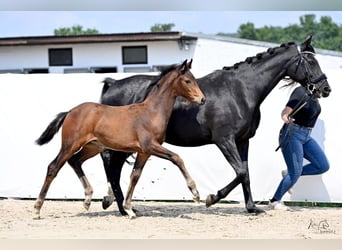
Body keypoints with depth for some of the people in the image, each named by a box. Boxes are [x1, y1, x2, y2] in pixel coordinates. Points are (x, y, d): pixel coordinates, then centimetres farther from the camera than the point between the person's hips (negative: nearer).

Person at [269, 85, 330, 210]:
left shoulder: (314, 94, 5)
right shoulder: (301, 92, -19)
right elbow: (286, 111, -30)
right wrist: (285, 117, -49)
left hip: (306, 136, 8)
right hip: (292, 135, -8)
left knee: (323, 166, -1)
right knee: (295, 173, -7)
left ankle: (289, 174, 12)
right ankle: (274, 201, 11)